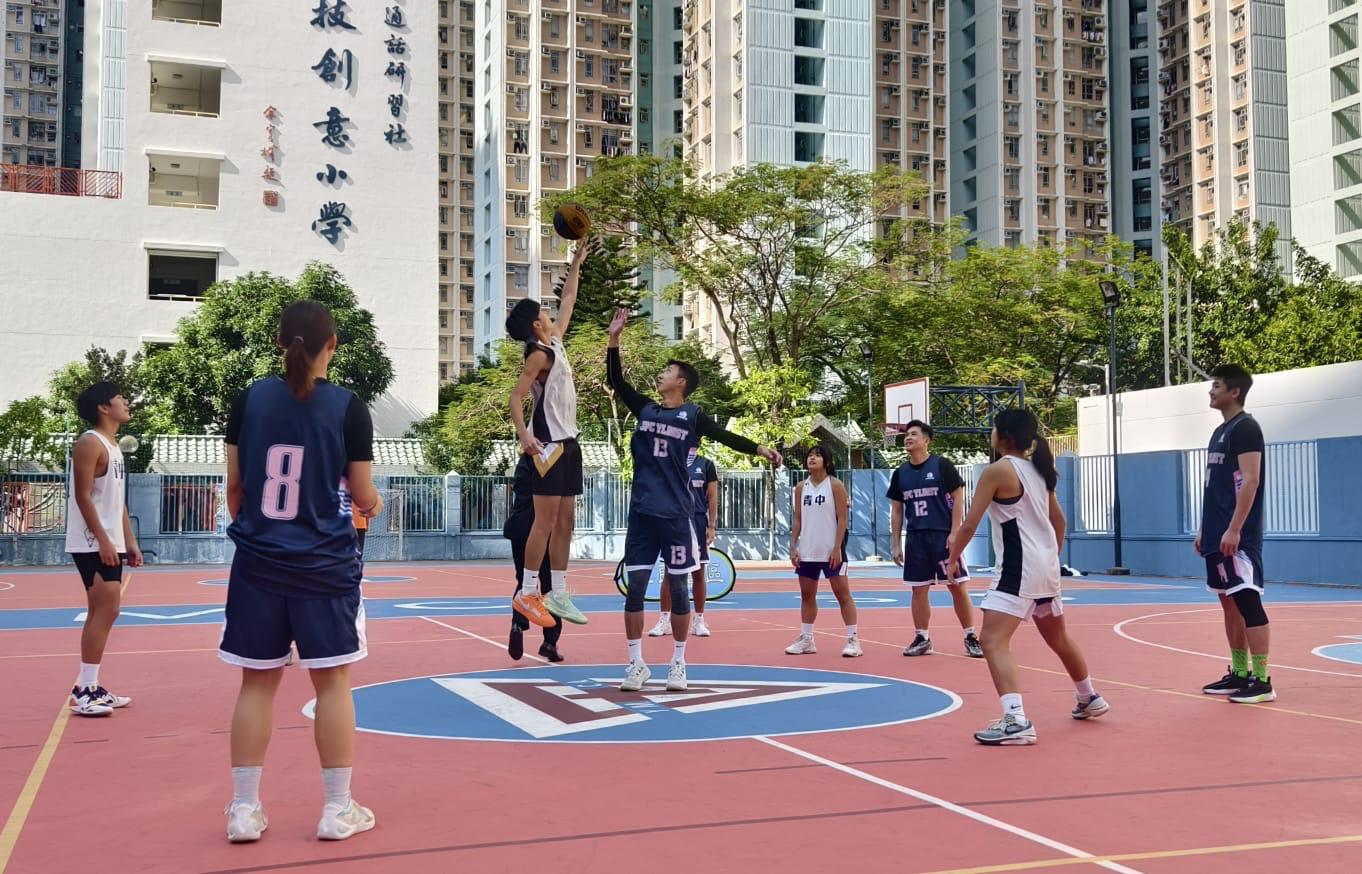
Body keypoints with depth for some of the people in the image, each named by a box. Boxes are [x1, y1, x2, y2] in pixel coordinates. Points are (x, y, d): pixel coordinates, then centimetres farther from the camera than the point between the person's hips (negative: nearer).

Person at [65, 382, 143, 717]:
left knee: (102, 612, 11)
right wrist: (103, 541, -22)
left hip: (110, 542, 10)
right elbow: (83, 496, -18)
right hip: (92, 543, -10)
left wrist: (129, 541, 17)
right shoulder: (89, 443, -12)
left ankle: (89, 687, 17)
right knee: (106, 610, -13)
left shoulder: (114, 445, 17)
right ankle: (84, 692, -10)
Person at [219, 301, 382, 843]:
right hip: (324, 564, -3)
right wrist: (373, 505, 21)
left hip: (258, 563, 3)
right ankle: (338, 809, 13)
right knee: (332, 682, 6)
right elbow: (363, 495, -2)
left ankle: (244, 808, 15)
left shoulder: (250, 399, 0)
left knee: (257, 682, 10)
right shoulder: (348, 408, -8)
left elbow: (234, 485, 6)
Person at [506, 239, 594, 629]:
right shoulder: (539, 355, -11)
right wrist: (523, 434, -32)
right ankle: (526, 593, -6)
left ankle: (558, 594, 12)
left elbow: (567, 302, 26)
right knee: (545, 521, -9)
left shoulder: (556, 341, 13)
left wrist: (576, 264, 27)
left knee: (566, 521, 8)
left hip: (568, 442, 9)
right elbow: (516, 396, -18)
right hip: (549, 444, -9)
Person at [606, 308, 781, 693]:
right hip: (642, 512, 3)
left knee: (678, 588, 4)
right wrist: (614, 339, 2)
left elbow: (725, 437, -7)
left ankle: (678, 664, 14)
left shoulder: (693, 416, 0)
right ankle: (637, 664, 9)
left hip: (677, 514, -3)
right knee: (635, 586, 1)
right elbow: (615, 381, 10)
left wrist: (759, 449, -21)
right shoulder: (645, 409, 10)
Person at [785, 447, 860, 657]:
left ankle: (853, 640, -1)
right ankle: (806, 640, 17)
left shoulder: (835, 485, -5)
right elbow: (797, 519, 11)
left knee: (843, 594, -3)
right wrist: (793, 547, 2)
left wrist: (837, 548, -16)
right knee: (807, 595, 10)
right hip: (807, 551, 5)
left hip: (831, 551, -5)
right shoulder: (801, 488, 9)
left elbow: (842, 519, -9)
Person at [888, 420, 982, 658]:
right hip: (915, 538, 4)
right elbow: (896, 510, 13)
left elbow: (958, 498, -5)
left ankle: (971, 637, 8)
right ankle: (922, 639, 15)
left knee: (957, 586, -1)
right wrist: (896, 544, 8)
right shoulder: (900, 473, 8)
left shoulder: (941, 465, -5)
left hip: (943, 535, -4)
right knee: (919, 590, 6)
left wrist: (954, 533, -12)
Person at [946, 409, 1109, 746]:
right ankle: (1090, 699, 46)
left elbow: (970, 524, -13)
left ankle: (1016, 721, -28)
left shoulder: (998, 470, -12)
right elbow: (1059, 521, 21)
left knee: (992, 641, -15)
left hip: (1018, 569, -9)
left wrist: (953, 559, 1)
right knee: (1058, 638, 27)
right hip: (1046, 565, 9)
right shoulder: (1037, 468, 12)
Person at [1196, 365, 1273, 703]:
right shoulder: (1220, 432, 18)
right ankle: (1240, 674, 19)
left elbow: (1250, 481, -19)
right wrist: (1204, 529, 20)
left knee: (1248, 601, -9)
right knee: (1230, 603, 12)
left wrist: (1234, 529, -23)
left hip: (1237, 537, -10)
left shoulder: (1246, 427, -11)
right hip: (1217, 536, 10)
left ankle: (1262, 681, -7)